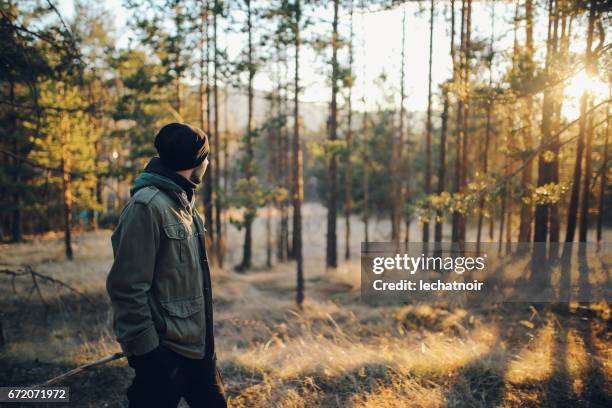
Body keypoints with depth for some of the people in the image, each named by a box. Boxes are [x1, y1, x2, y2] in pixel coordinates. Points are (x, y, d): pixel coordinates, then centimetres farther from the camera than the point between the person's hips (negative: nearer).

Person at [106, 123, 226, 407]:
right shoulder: (146, 206, -20)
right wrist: (145, 350, -20)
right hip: (164, 352, -9)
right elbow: (128, 288, -22)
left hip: (197, 343, 9)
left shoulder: (183, 202, 10)